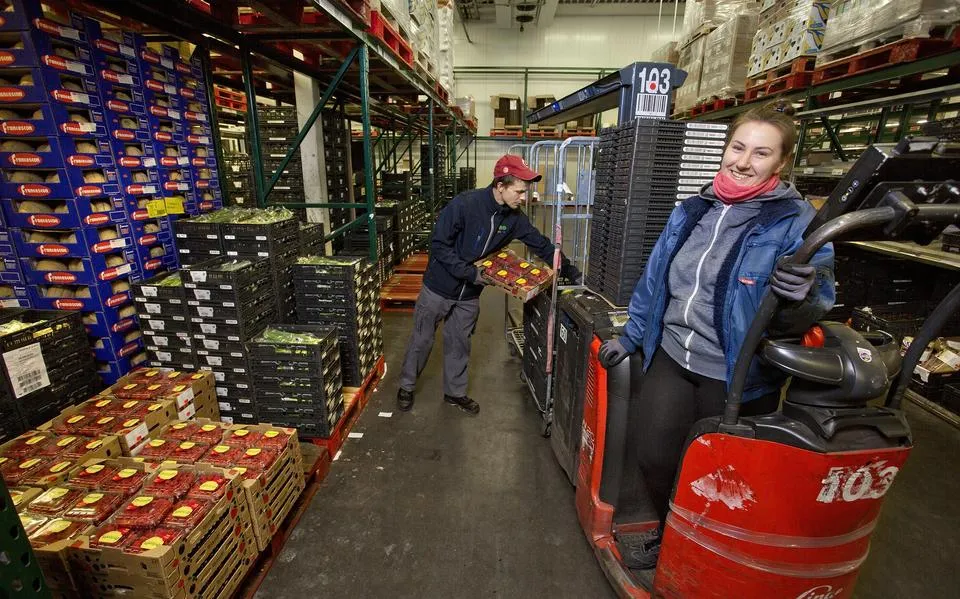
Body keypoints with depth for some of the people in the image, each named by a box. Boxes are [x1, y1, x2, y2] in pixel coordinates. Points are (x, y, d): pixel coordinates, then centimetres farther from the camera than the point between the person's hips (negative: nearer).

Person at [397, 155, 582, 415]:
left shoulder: (514, 217, -8)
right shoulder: (464, 205, -25)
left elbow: (542, 245, 1)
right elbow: (439, 245, -22)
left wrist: (571, 272, -1)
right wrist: (470, 272, -26)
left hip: (470, 293, 5)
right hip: (439, 287, -4)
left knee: (460, 343, 16)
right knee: (422, 340, 11)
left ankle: (455, 392, 36)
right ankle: (406, 387, 33)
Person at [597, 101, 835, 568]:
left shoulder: (798, 223, -11)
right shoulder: (692, 211, 3)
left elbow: (815, 310, -13)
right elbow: (654, 281, 10)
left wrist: (798, 300, -36)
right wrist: (630, 337, 14)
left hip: (734, 376, -4)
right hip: (670, 357, 4)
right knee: (653, 459, 12)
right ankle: (670, 534, 43)